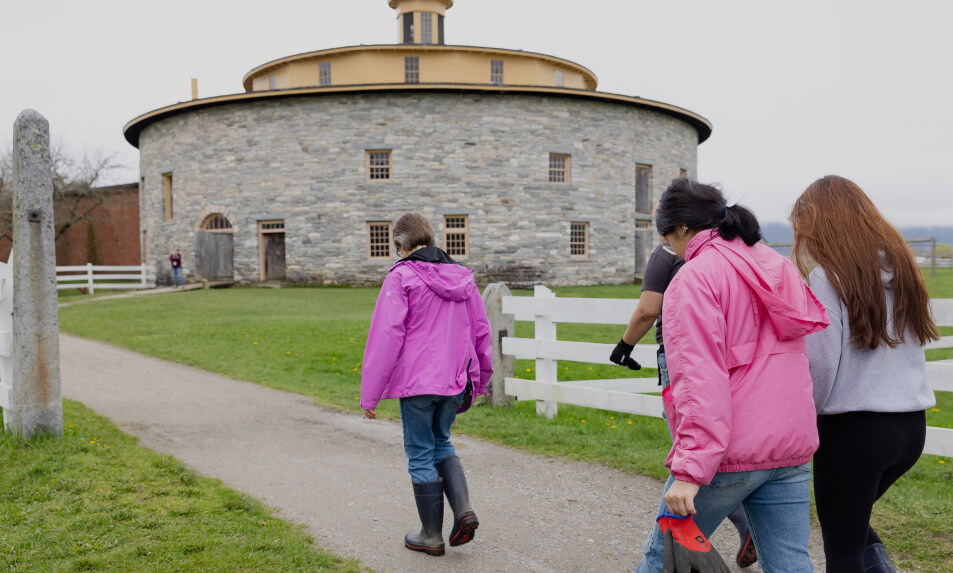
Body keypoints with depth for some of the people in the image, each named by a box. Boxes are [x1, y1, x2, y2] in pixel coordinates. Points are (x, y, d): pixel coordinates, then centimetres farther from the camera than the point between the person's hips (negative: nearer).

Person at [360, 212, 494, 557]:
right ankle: (463, 509, 6)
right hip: (454, 382, 6)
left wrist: (370, 394, -9)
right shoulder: (462, 277, 9)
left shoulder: (401, 277, -10)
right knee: (441, 443, 23)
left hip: (416, 383, -6)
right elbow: (481, 332, 13)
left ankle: (431, 535, 17)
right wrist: (478, 381, 25)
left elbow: (386, 337, -15)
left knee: (420, 454, 8)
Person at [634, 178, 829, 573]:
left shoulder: (696, 277, -13)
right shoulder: (777, 267, 13)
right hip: (790, 449, 7)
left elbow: (700, 378, -22)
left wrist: (690, 469, -22)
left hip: (728, 453, -7)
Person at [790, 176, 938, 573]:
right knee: (852, 521, 27)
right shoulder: (901, 266, 6)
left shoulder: (828, 278, -13)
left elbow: (820, 364, -15)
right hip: (912, 423, 7)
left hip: (854, 426, -7)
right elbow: (914, 342, 10)